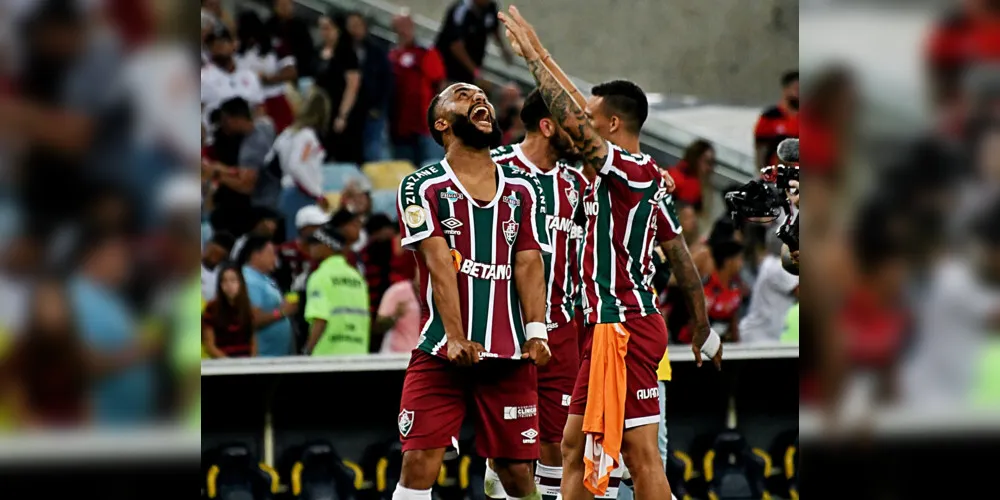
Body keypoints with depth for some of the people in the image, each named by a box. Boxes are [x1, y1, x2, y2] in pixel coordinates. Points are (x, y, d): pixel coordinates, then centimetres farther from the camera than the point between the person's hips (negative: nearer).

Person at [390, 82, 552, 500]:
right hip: (441, 352, -3)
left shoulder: (522, 190, 14)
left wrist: (536, 333, -10)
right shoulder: (422, 188, 3)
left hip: (510, 354, 3)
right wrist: (456, 338, -19)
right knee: (419, 463, -11)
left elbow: (528, 264, 5)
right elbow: (439, 263, -9)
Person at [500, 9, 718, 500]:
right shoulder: (647, 179, 15)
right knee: (576, 446, 12)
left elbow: (574, 120, -25)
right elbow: (680, 256, 24)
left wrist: (533, 56, -17)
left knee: (641, 455, -8)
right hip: (609, 326, 10)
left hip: (623, 327, -10)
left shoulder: (632, 171, -13)